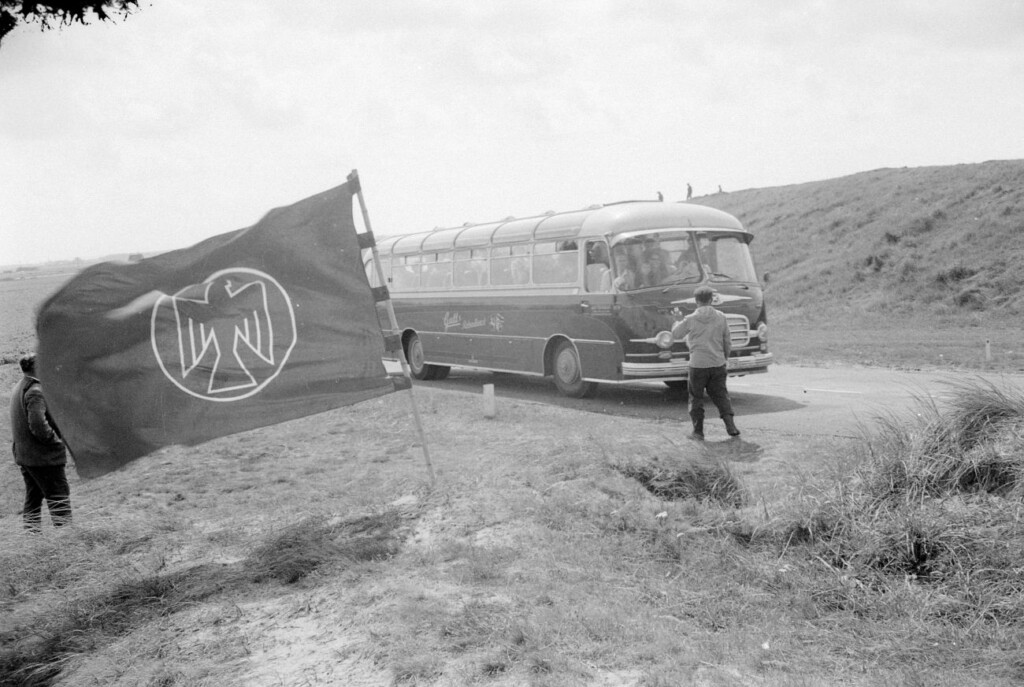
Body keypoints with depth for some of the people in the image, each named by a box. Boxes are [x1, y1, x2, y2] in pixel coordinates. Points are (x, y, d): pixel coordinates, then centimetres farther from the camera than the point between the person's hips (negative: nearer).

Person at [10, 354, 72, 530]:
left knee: (33, 496, 16)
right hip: (43, 456, -9)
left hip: (24, 455, 9)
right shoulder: (36, 391, -18)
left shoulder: (19, 389, 12)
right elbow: (38, 425, -26)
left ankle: (32, 532, 19)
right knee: (59, 496, -3)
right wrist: (56, 441, -15)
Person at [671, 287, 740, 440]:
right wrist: (725, 357, 25)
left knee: (696, 398, 9)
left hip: (698, 365, -3)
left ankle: (698, 431, 9)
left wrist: (677, 322, 29)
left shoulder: (690, 320, -8)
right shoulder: (721, 318, 0)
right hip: (718, 364, 3)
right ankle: (730, 426, 4)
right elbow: (727, 343, 8)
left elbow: (675, 334, 8)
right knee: (720, 395, 14)